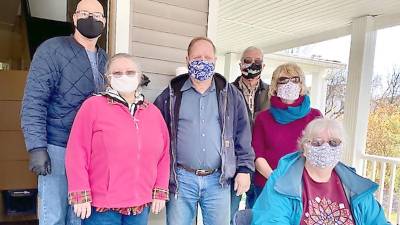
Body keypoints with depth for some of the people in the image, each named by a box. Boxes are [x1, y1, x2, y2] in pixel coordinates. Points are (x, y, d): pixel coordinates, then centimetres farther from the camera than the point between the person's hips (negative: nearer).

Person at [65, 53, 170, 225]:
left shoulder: (153, 112, 8)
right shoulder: (93, 105, -6)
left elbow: (163, 154, 9)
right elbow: (77, 152, -9)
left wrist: (160, 192, 5)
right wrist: (81, 195, -11)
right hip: (101, 206, -4)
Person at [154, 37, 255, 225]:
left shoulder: (231, 95, 5)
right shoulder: (171, 94, 2)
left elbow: (242, 135, 7)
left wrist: (244, 169, 2)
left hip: (218, 180, 1)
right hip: (181, 179, 0)